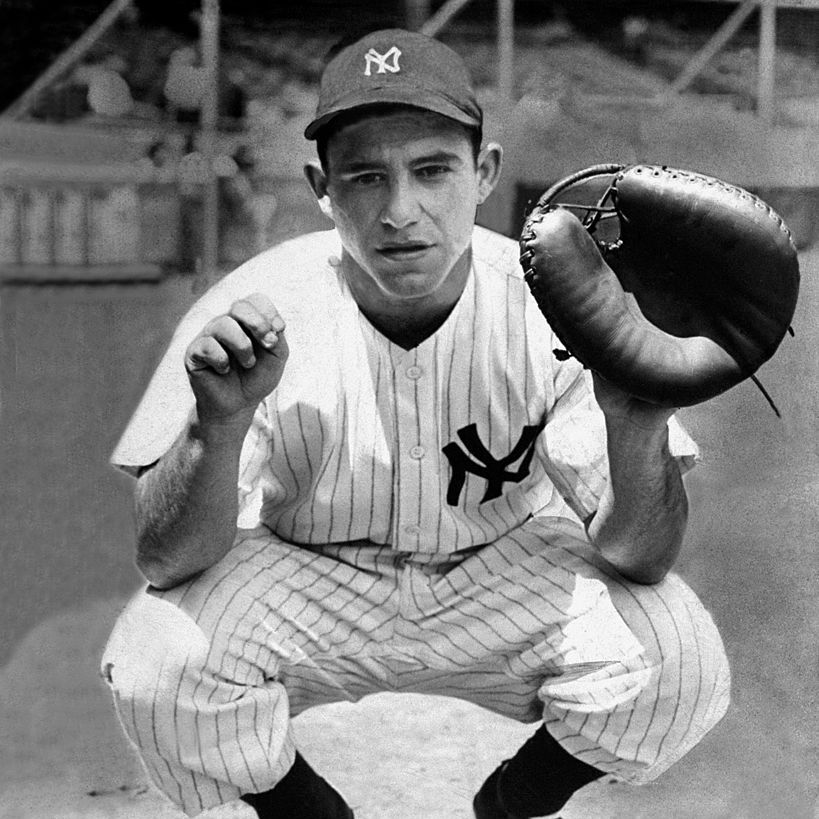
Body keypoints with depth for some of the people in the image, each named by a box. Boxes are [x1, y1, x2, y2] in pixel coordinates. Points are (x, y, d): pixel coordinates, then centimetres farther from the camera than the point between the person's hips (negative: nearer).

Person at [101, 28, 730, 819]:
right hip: (303, 585, 0)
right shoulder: (255, 315, -22)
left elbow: (637, 559, -19)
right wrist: (219, 426, -44)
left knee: (679, 667, -23)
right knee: (157, 667, -28)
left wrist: (637, 432, -41)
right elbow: (165, 561, -23)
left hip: (506, 575, 1)